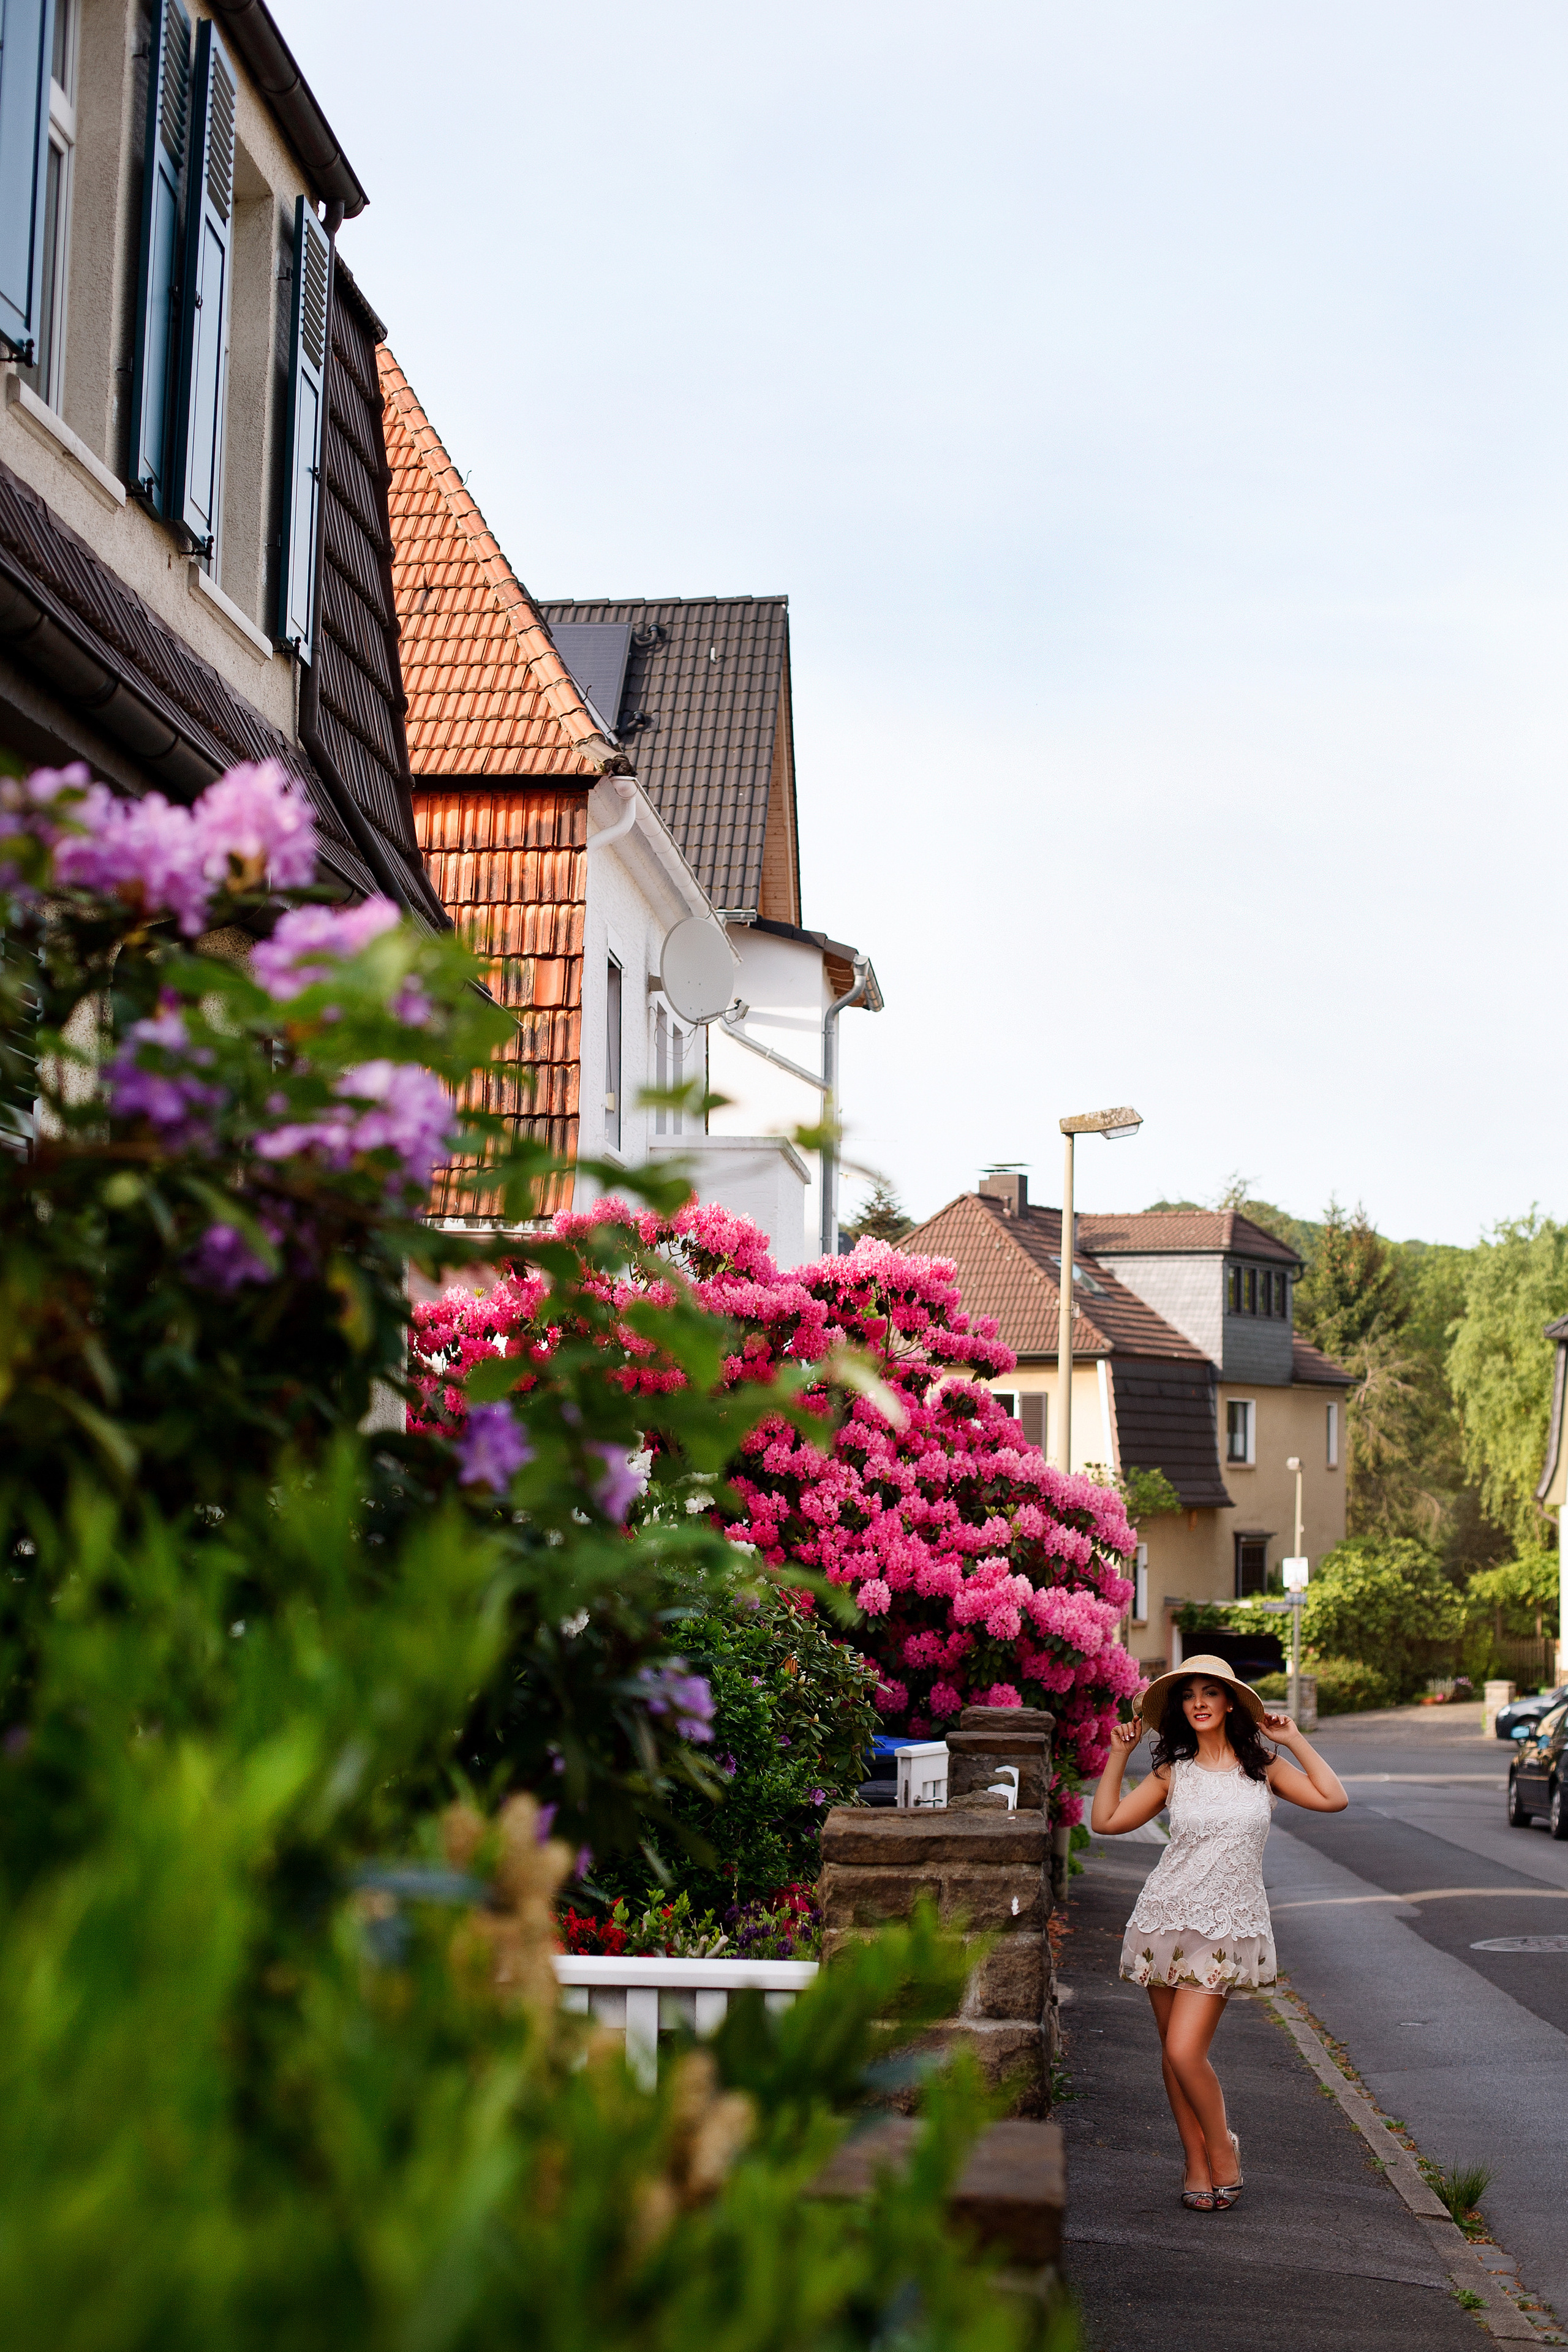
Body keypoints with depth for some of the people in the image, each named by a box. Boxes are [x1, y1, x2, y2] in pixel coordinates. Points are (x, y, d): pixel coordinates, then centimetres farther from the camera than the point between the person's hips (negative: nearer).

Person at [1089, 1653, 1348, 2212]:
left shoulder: (1262, 1767, 4)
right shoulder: (1173, 1773, 4)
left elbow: (1333, 1799, -5)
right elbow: (1106, 1821, 3)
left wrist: (1294, 1742, 0)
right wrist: (1118, 1755, 1)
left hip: (1228, 1928, -2)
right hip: (1168, 1916, 2)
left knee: (1185, 2051, -12)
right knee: (1173, 2052, 6)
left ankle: (1222, 2149, 11)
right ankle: (1197, 2163, 19)